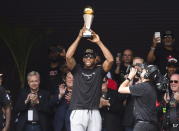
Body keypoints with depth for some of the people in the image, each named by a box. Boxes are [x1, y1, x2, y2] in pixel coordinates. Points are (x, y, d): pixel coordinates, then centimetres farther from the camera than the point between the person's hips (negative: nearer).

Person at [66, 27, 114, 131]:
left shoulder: (99, 71, 12)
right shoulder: (77, 70, 12)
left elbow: (110, 60, -3)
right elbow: (69, 56, -4)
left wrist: (99, 42, -4)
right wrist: (79, 38, -5)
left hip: (94, 113, 1)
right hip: (78, 112, -1)